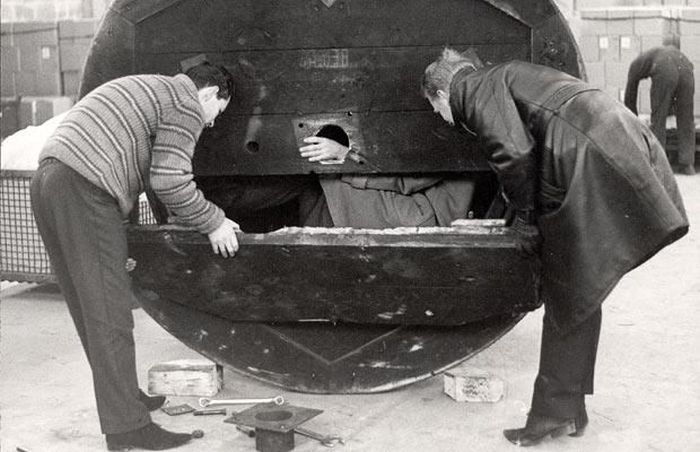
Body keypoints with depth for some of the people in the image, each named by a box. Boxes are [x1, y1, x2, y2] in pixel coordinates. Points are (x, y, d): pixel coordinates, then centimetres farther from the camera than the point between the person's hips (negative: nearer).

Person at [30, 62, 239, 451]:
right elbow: (169, 181, -10)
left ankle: (125, 397, 28)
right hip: (84, 190, -10)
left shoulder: (146, 88, 30)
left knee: (90, 306, 16)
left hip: (47, 180, 10)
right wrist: (212, 223, 3)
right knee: (108, 311, -8)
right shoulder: (187, 105, 1)